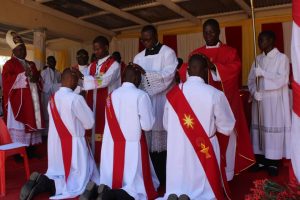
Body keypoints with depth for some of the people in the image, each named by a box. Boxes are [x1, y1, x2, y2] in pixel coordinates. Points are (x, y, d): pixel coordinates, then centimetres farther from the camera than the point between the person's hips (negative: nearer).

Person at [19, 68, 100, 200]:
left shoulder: (53, 98, 4)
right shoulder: (76, 98, -18)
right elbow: (90, 123, -10)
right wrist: (83, 103, 4)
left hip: (55, 145, 7)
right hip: (73, 145, -7)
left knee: (60, 176, 23)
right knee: (78, 183, 4)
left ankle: (41, 180, -4)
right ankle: (44, 185, -14)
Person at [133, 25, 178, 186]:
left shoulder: (168, 53, 0)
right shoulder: (139, 57, 14)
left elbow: (169, 75, -13)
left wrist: (145, 73, -20)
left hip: (162, 101, -4)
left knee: (161, 138, -3)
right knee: (148, 137, 5)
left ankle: (163, 177, 9)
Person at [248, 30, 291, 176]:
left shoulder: (282, 58, -3)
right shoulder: (258, 59, 11)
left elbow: (282, 79, -14)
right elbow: (251, 79, 7)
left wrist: (263, 73, -18)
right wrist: (254, 92, -10)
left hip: (275, 101, -5)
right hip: (259, 100, 5)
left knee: (274, 127, -2)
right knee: (259, 128, 7)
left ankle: (273, 162, 8)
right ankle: (261, 159, 18)